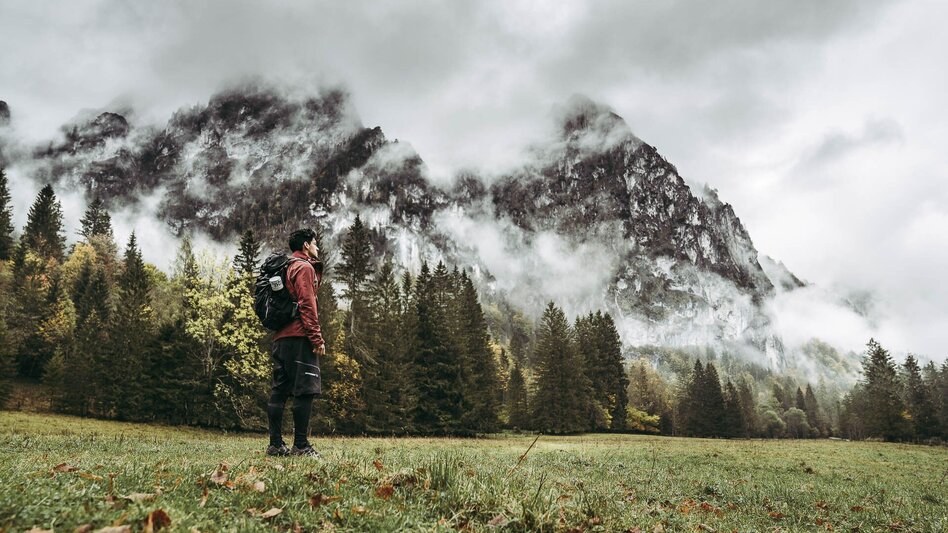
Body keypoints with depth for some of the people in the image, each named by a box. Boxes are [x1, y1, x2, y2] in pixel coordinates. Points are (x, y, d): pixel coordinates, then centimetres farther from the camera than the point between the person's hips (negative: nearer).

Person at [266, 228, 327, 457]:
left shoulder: (286, 268, 24)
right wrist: (317, 338, -15)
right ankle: (301, 445, -10)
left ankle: (276, 444, 10)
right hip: (299, 337, -10)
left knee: (278, 391, 7)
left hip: (281, 338, 10)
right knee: (304, 391, -9)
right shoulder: (304, 267, -4)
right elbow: (307, 305, -14)